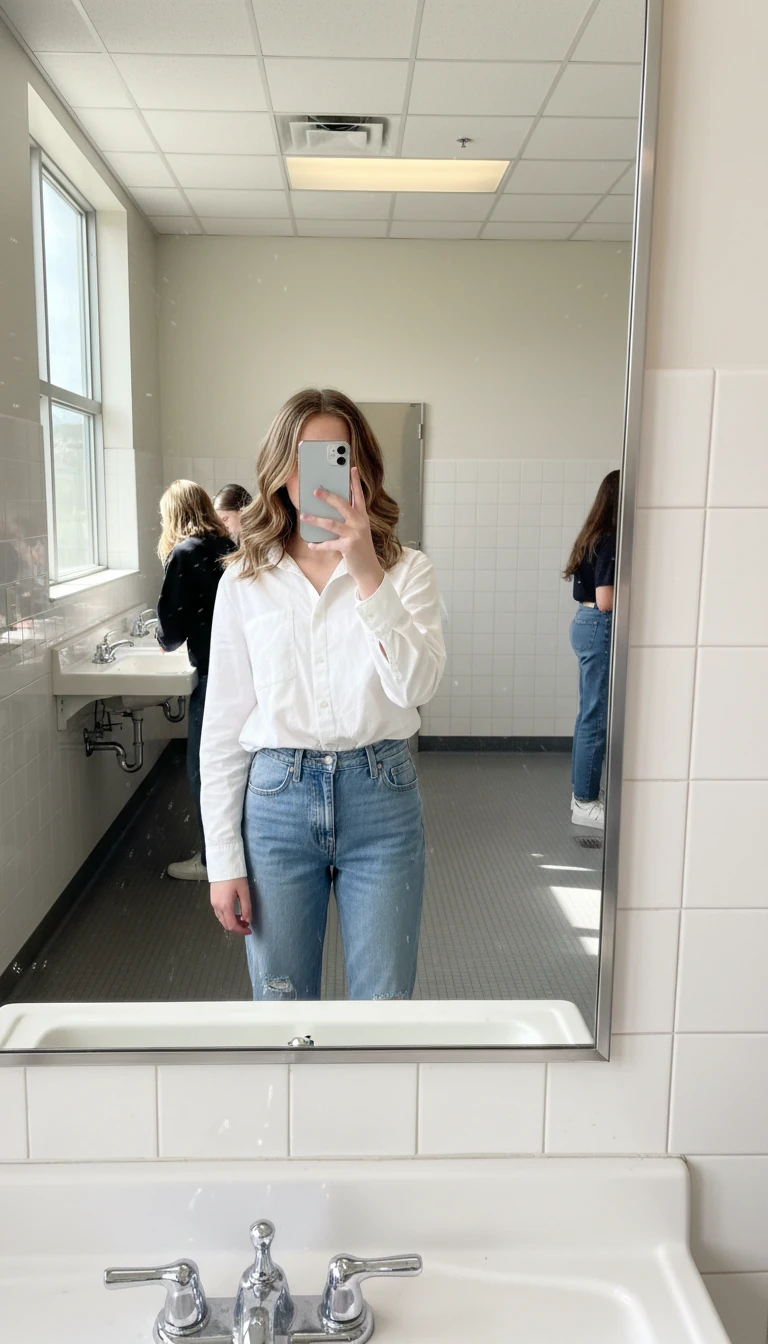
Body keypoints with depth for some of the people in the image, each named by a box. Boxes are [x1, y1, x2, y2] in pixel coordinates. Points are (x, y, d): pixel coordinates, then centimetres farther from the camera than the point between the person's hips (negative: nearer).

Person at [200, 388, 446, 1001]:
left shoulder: (406, 570, -1)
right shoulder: (246, 582, 2)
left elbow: (417, 686, -18)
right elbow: (223, 726, 3)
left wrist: (368, 574, -27)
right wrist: (223, 859, 1)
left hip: (381, 799, -1)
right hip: (277, 800, 1)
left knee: (385, 1003, 10)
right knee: (281, 999, 14)